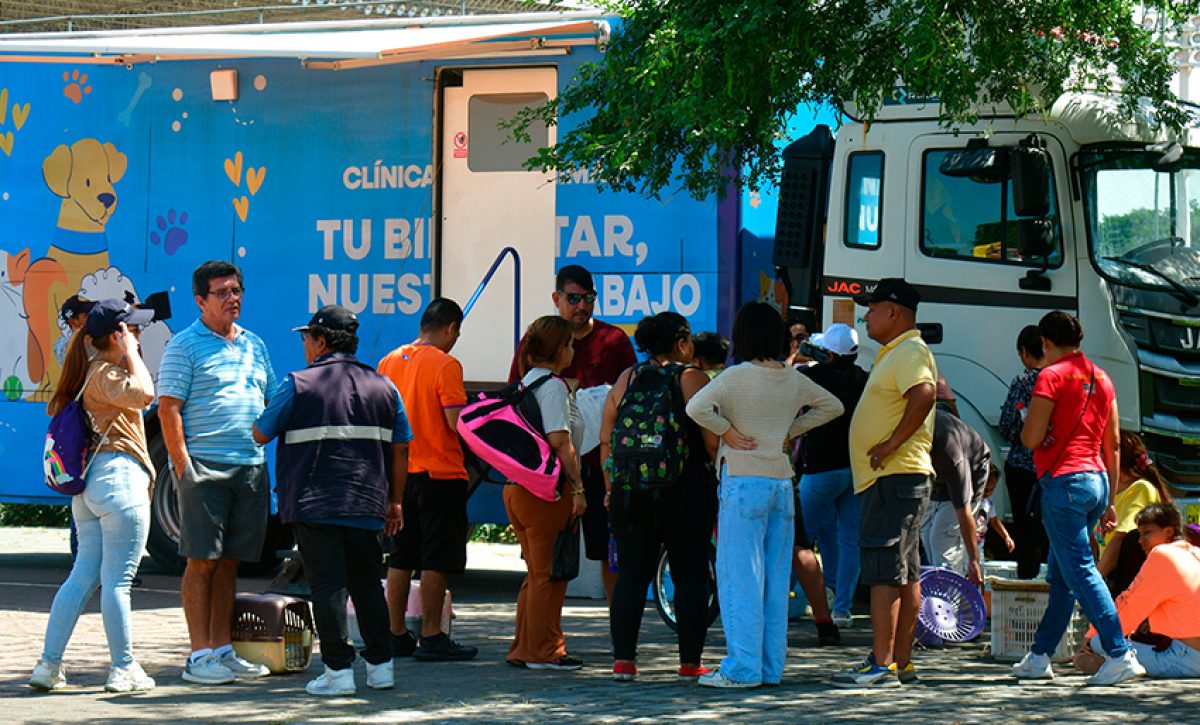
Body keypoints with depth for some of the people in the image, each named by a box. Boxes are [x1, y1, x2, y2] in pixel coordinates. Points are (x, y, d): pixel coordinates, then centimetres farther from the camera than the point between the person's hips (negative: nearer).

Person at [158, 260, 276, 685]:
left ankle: (223, 649, 14)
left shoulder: (254, 345, 17)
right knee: (202, 561, -4)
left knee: (229, 561, 9)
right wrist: (183, 466, -14)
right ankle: (200, 655, -2)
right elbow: (168, 409, -7)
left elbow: (270, 403, 24)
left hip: (251, 468, 6)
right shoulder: (185, 346, -2)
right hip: (204, 468, -6)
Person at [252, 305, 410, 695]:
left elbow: (260, 434, 1)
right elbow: (400, 450, 11)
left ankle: (339, 670, -5)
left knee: (328, 585, -2)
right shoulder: (383, 386, 9)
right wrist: (394, 502, 19)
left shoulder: (299, 385, -5)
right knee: (367, 583, 14)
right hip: (366, 507, 4)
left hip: (314, 505, -4)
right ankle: (381, 666, 15)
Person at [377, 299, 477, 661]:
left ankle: (397, 635, 14)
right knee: (436, 560, -1)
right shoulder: (445, 365, -13)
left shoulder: (388, 362, 7)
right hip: (439, 472, -6)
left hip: (399, 471, 6)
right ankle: (431, 638, -1)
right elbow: (457, 423, -18)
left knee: (400, 558, 12)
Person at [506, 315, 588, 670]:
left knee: (537, 573, 16)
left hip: (517, 489, 9)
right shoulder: (553, 386, -13)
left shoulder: (525, 383, 15)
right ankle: (542, 651, 1)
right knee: (549, 573, -2)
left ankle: (524, 648, 20)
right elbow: (559, 441, -20)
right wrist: (578, 487, -17)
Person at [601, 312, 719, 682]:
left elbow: (606, 440, 7)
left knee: (631, 574, 6)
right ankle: (690, 662, 5)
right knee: (690, 575, 5)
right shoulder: (693, 379, -6)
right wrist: (721, 482, 3)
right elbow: (713, 441, -10)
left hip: (631, 494, 3)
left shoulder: (625, 380, 6)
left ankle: (623, 659, 2)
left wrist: (611, 487, 16)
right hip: (686, 492, -3)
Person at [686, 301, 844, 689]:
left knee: (740, 576, -3)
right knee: (775, 578, 10)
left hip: (744, 481, -6)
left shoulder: (738, 376, -10)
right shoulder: (794, 379, 7)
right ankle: (771, 666, 13)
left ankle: (743, 668, -5)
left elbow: (697, 407, -23)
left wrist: (727, 431, -9)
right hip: (781, 479, 6)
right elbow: (832, 406, 21)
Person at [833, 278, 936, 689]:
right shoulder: (893, 354, 21)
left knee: (884, 572, -13)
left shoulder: (910, 352, -13)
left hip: (894, 479, -11)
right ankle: (901, 661, 16)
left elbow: (924, 394, -31)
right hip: (894, 480, 11)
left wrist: (891, 445, -27)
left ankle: (882, 665, -16)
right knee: (905, 574, 12)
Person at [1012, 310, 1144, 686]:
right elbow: (1113, 444, 16)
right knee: (1060, 574, 15)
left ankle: (1121, 655, -18)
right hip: (1097, 480, 8)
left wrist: (1029, 420, 11)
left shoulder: (1052, 376, -8)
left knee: (1080, 571, -10)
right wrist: (1110, 500, 21)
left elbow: (1030, 439, -12)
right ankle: (1039, 656, 21)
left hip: (1063, 481, -8)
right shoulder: (1101, 378, 14)